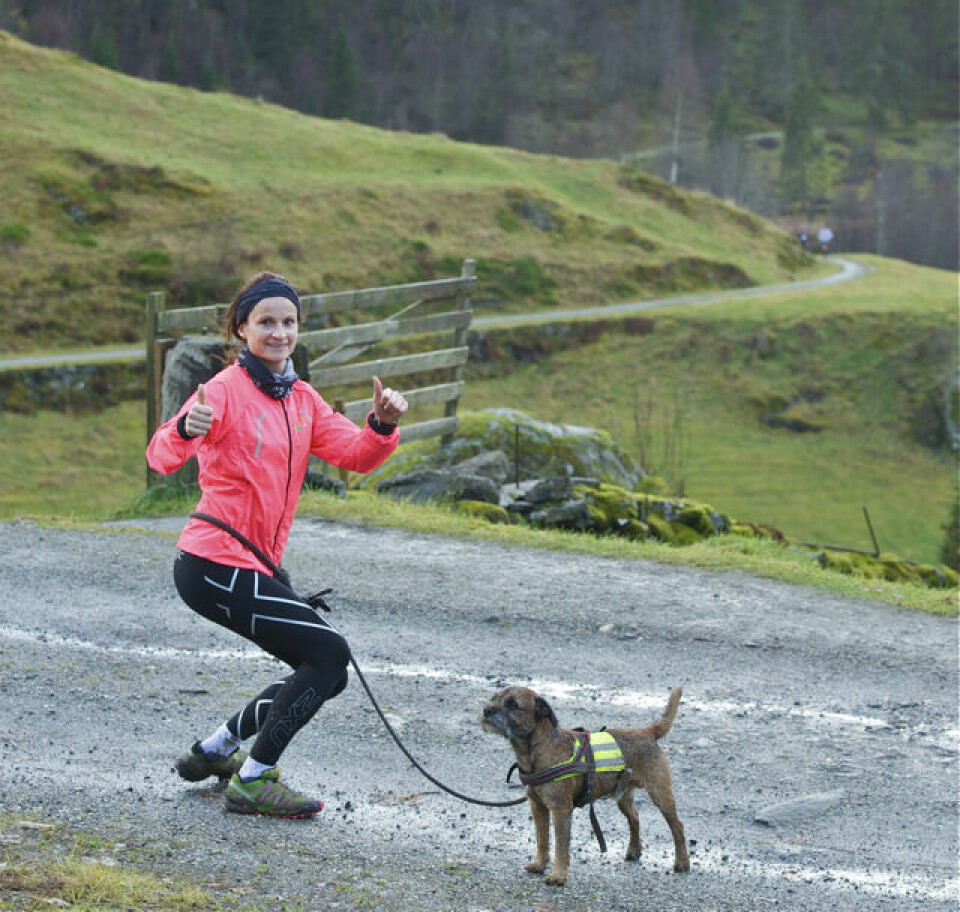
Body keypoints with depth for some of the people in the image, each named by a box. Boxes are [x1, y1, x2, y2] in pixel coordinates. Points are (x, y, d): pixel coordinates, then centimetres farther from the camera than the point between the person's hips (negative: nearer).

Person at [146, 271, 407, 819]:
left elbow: (356, 454, 2)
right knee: (330, 652, -13)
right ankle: (252, 781, -3)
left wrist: (382, 426, -19)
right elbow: (162, 458, -25)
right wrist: (187, 430, -47)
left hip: (256, 566, 9)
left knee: (328, 676, 12)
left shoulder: (302, 399, 12)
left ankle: (213, 752, 24)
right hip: (216, 564, -9)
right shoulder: (229, 388, -12)